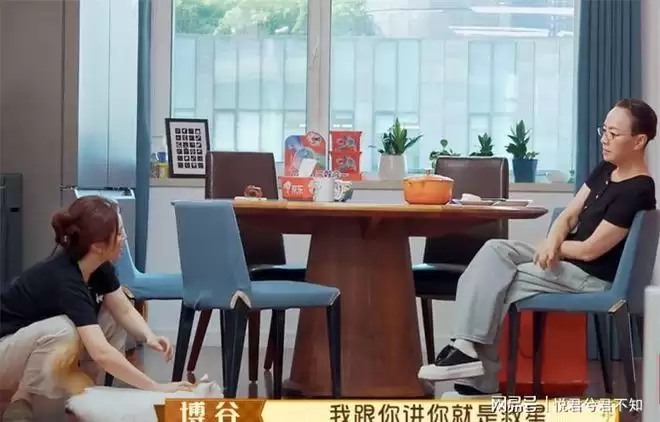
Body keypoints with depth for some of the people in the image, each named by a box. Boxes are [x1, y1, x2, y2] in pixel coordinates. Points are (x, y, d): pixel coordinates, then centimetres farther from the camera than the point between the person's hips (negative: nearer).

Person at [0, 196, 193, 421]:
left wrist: (149, 337, -26)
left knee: (113, 319, -4)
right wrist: (156, 388, -40)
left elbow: (125, 311, -5)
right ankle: (20, 402, -15)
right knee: (64, 330, -35)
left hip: (40, 345, 8)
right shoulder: (64, 280, -34)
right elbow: (101, 352, -42)